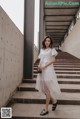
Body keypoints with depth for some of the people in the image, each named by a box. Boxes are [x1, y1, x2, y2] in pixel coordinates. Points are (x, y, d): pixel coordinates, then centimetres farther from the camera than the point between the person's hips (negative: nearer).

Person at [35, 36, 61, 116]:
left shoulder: (52, 49, 4)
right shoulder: (42, 50, 19)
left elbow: (53, 60, -5)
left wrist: (44, 66, -14)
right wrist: (39, 65, -1)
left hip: (48, 69, -6)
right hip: (42, 70, 6)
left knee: (47, 89, -5)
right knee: (43, 88, 5)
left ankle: (46, 109, 0)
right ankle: (54, 101, 26)